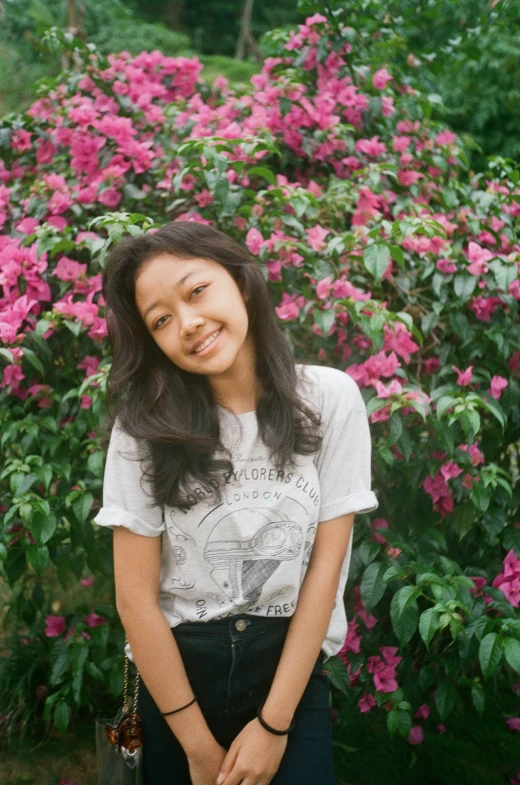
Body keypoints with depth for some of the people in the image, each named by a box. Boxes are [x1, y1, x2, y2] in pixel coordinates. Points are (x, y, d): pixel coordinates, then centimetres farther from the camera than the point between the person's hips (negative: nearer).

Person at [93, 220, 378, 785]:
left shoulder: (331, 398, -8)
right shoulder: (144, 425, -9)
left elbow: (326, 565, -9)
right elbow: (135, 596, -9)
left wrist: (274, 724, -11)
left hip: (293, 668, 0)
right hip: (175, 671, 1)